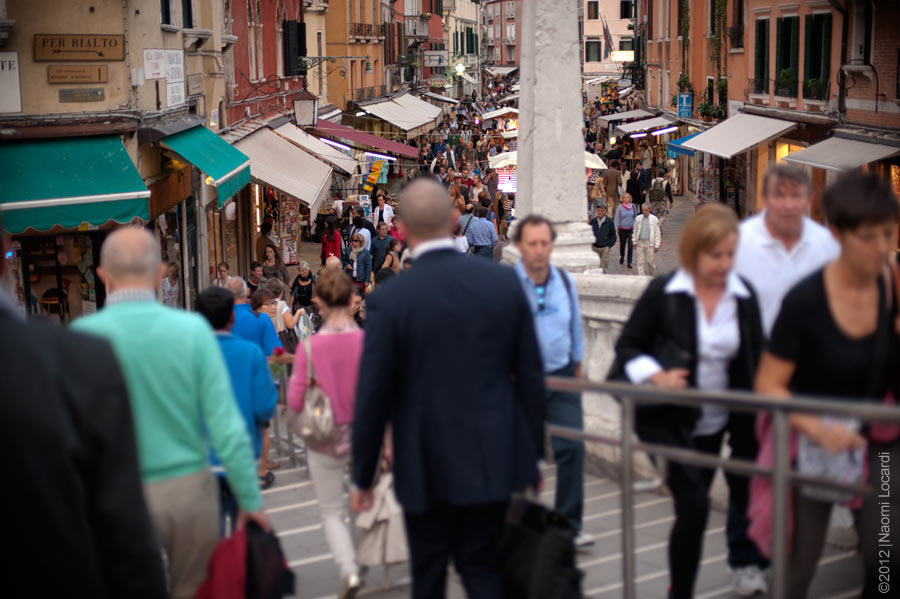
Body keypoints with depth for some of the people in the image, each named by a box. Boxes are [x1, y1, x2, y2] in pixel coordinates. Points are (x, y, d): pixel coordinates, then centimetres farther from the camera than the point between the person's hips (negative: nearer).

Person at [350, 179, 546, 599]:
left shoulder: (388, 299, -13)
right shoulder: (505, 281, -4)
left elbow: (372, 397, -9)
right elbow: (531, 376, 1)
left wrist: (363, 477, 3)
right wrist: (534, 453, 13)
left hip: (427, 466, -2)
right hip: (494, 458, 3)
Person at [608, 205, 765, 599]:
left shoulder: (744, 296, -2)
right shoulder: (663, 292, -12)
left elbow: (756, 360, 6)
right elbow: (627, 345, -5)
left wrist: (757, 414, 0)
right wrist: (655, 376, -22)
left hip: (716, 422, 4)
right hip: (671, 418, -4)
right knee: (694, 506, -13)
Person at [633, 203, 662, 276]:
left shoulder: (654, 219, -2)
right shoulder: (638, 218, 7)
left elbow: (657, 233, -1)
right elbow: (635, 231, 15)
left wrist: (656, 245, -5)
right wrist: (635, 242, 12)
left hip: (650, 243, -2)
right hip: (640, 243, 2)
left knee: (651, 261, 2)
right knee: (640, 262, 0)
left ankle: (653, 277, 22)